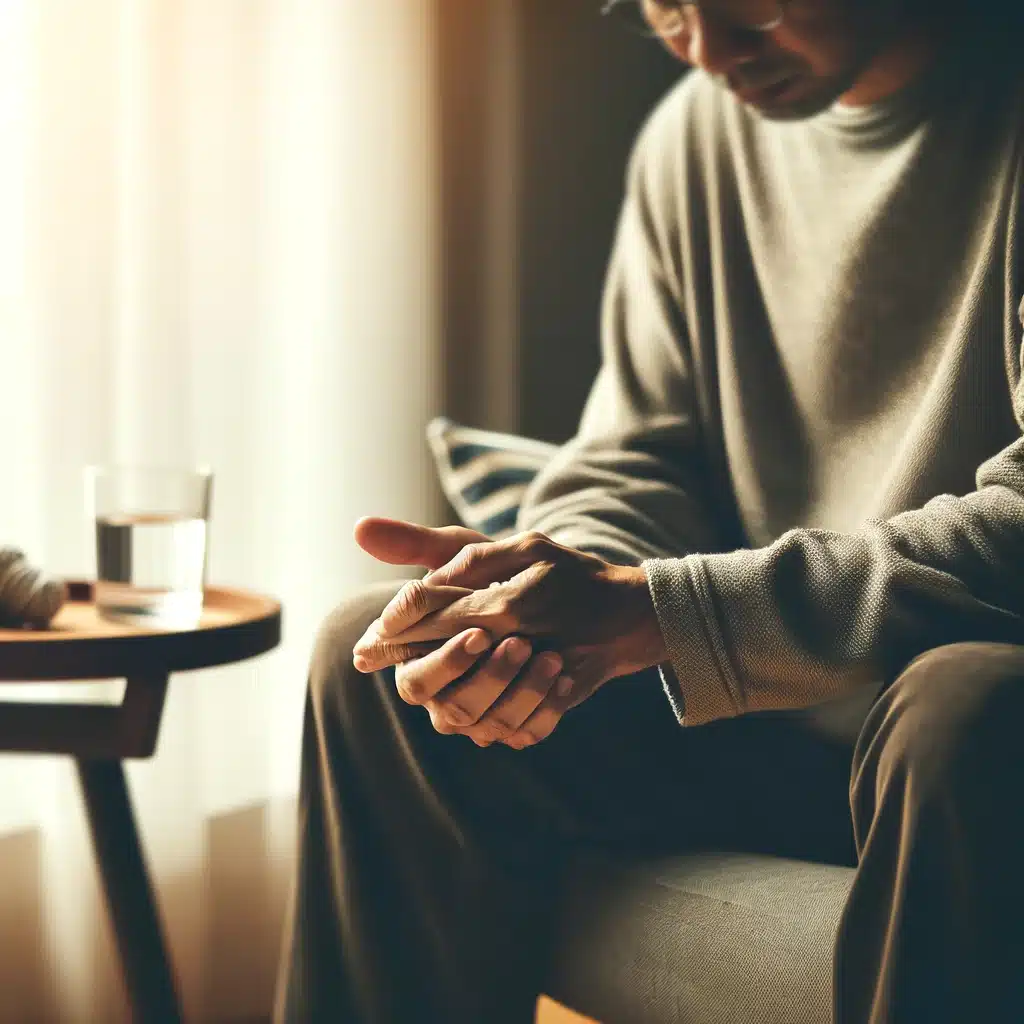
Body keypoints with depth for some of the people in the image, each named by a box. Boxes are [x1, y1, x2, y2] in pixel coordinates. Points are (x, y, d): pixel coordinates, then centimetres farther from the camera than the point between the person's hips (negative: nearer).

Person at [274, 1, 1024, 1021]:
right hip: (775, 702, 5)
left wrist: (646, 610, -28)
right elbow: (636, 463, 7)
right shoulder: (696, 133, 7)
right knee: (370, 652, -8)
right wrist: (559, 590, -18)